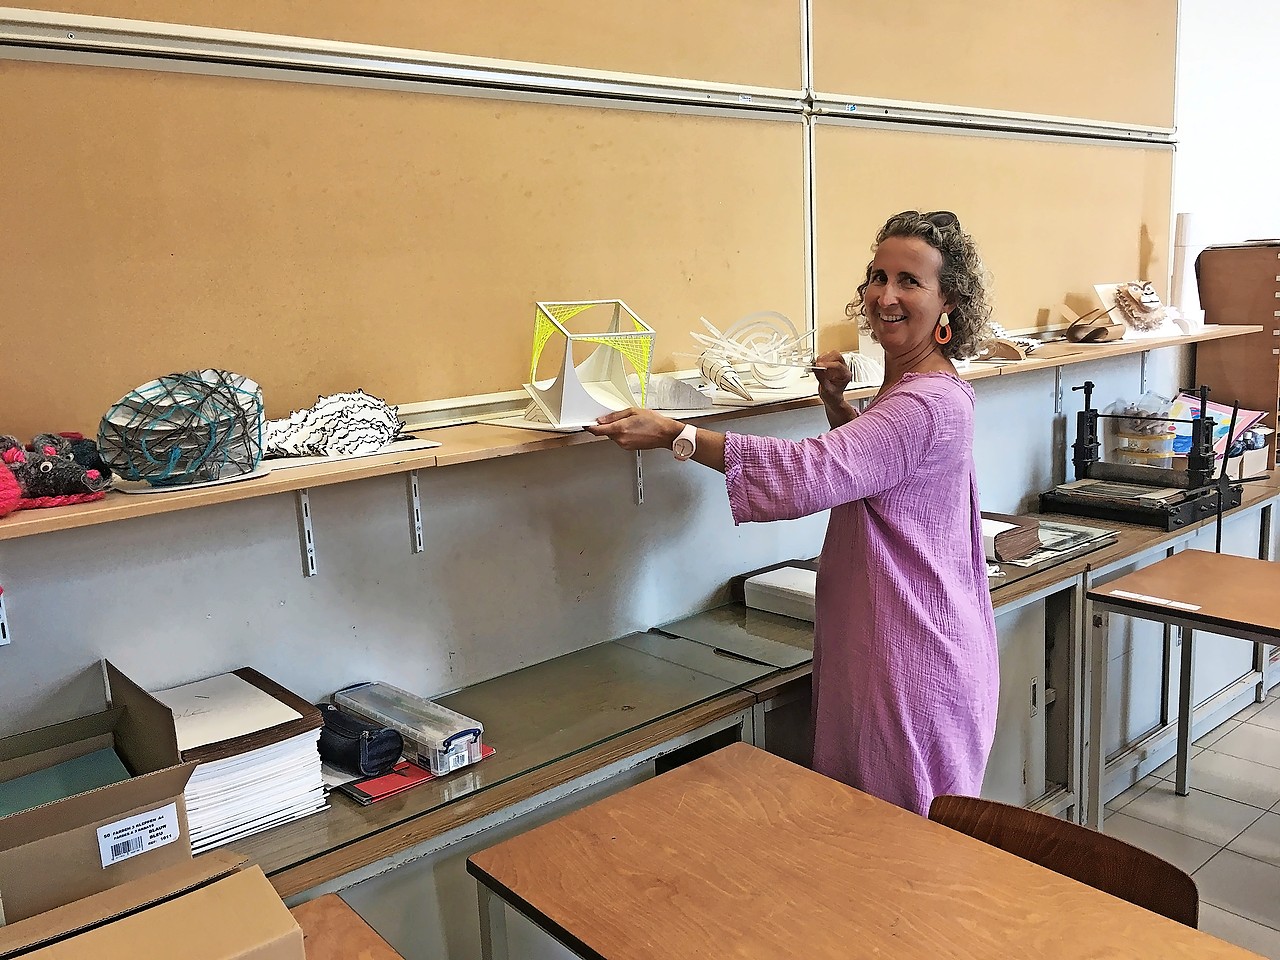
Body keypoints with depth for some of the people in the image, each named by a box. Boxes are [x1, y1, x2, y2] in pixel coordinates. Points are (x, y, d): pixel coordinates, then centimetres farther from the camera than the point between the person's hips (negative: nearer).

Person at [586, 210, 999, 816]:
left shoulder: (931, 403, -22)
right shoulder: (907, 387, 11)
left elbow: (813, 472, -32)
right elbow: (864, 459, 31)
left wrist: (675, 436, -29)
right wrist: (836, 402, 11)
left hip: (915, 658, -10)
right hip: (881, 646, 10)